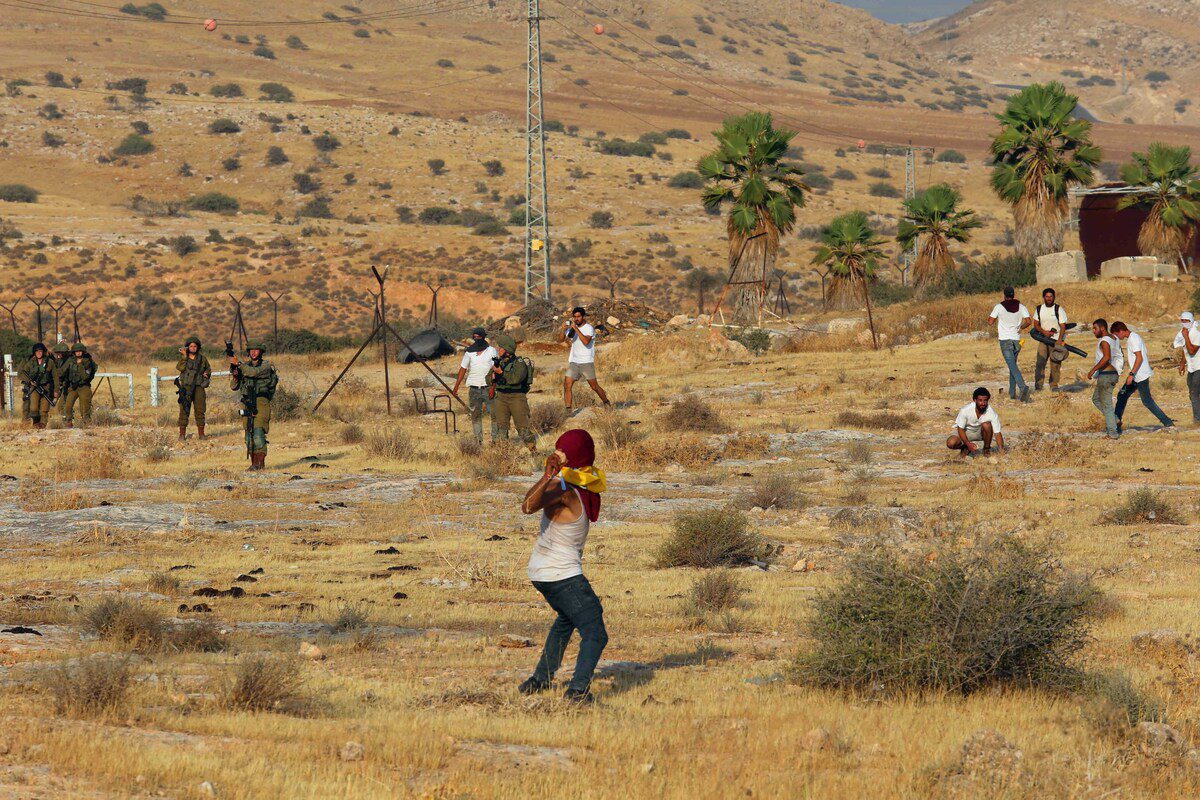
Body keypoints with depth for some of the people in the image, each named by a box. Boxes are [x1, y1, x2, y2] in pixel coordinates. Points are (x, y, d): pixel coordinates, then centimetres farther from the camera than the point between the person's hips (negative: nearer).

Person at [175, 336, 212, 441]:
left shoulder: (202, 358, 9)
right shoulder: (184, 358, 6)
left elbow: (208, 369, 22)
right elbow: (180, 368, -13)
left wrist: (206, 374, 1)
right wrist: (184, 356, -13)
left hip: (198, 387, 1)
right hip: (186, 387, -1)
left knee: (200, 410, 2)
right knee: (184, 410, -4)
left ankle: (201, 434, 9)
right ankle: (182, 434, -2)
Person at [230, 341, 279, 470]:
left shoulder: (266, 365, -1)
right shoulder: (246, 366, 17)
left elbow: (253, 372, -20)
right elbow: (235, 387, 15)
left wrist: (238, 363, -17)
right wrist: (235, 376, -5)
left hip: (260, 402, -6)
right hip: (247, 404, 6)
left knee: (258, 431, -16)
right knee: (249, 433, 4)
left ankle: (261, 462, -16)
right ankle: (253, 462, 9)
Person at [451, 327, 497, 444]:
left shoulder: (492, 351, 1)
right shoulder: (469, 352, 9)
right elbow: (463, 369, 13)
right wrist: (456, 387, 8)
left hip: (488, 388, -3)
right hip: (474, 389, 3)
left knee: (494, 414, -6)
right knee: (475, 415, 3)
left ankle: (496, 439, -2)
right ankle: (478, 441, 8)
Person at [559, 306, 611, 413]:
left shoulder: (589, 328, -10)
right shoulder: (571, 327, 9)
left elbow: (586, 341, -28)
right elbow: (561, 339, 3)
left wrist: (576, 329, -32)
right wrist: (563, 329, -16)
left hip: (587, 363, -5)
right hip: (574, 362, 5)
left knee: (594, 386, 4)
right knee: (567, 385, -10)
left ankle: (607, 403, 26)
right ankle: (569, 411, -7)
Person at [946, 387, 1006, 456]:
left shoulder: (991, 413, -25)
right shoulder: (965, 410, -27)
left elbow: (997, 433, -23)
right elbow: (960, 429, -18)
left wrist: (1001, 450, -34)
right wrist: (968, 444, -31)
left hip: (981, 432, 0)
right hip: (967, 431, 0)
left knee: (986, 425, -34)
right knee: (951, 443, -27)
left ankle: (987, 449, -8)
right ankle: (966, 448, 8)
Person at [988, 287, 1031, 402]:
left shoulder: (999, 307, -4)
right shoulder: (1021, 307, 4)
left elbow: (990, 321, -2)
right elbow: (1028, 321, -5)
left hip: (1005, 340, -4)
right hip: (1016, 339, 4)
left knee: (1013, 366, -13)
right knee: (1013, 364, 19)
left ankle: (1023, 387, -33)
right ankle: (1012, 392, 20)